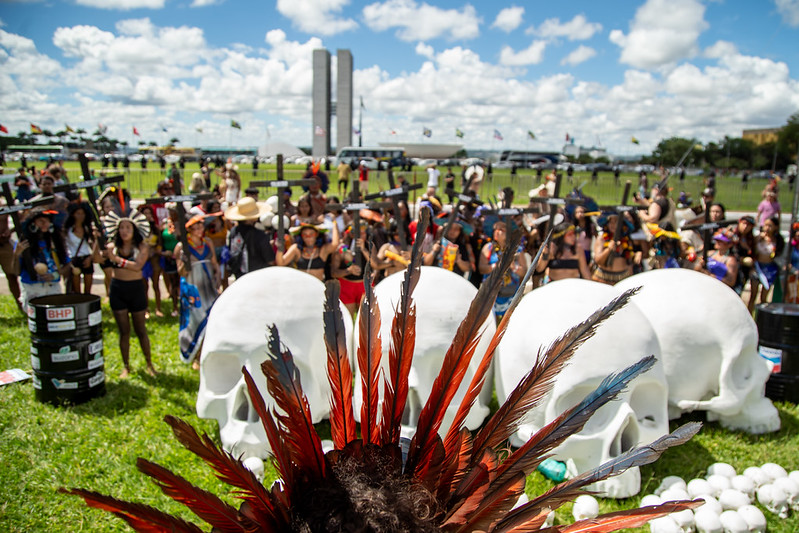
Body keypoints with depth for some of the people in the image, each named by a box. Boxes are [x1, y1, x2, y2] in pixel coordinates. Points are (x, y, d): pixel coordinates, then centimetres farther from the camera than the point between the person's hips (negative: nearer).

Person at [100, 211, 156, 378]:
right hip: (117, 289, 2)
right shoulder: (113, 246, 1)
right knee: (124, 331, 8)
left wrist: (116, 258, -27)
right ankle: (126, 367, 18)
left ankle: (149, 364, 20)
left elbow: (137, 266, -21)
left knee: (140, 330, 6)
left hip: (136, 288, -2)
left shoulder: (142, 247, -5)